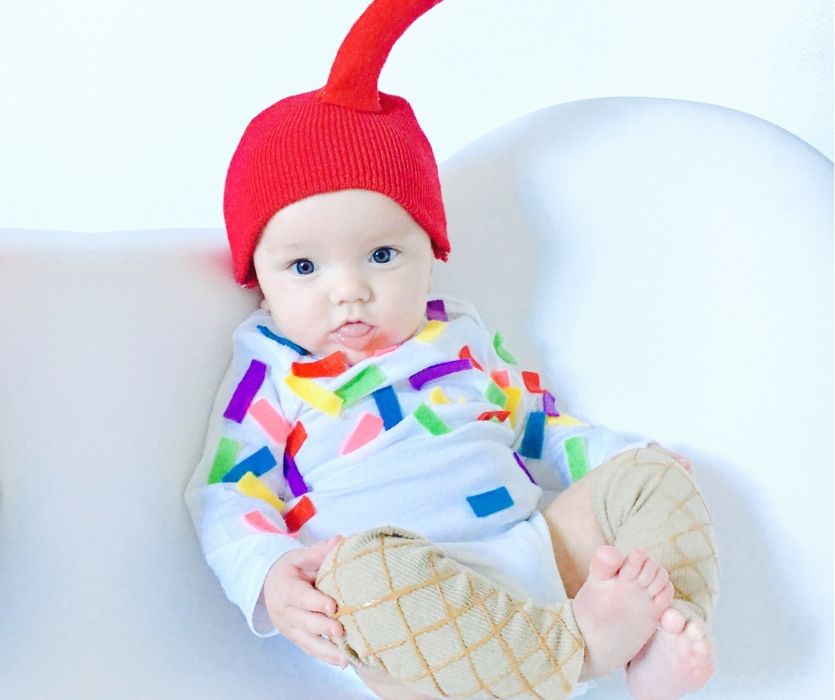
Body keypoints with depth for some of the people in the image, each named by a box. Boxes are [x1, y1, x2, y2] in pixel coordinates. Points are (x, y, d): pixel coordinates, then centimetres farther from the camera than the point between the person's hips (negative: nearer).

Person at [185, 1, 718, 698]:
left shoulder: (461, 336, 21)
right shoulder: (272, 371, 7)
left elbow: (538, 426, 31)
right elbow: (226, 495, 1)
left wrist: (628, 466, 15)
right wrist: (268, 575, -20)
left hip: (539, 550, 6)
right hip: (412, 612, -6)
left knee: (652, 472, -2)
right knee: (359, 567, -38)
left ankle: (662, 642, -26)